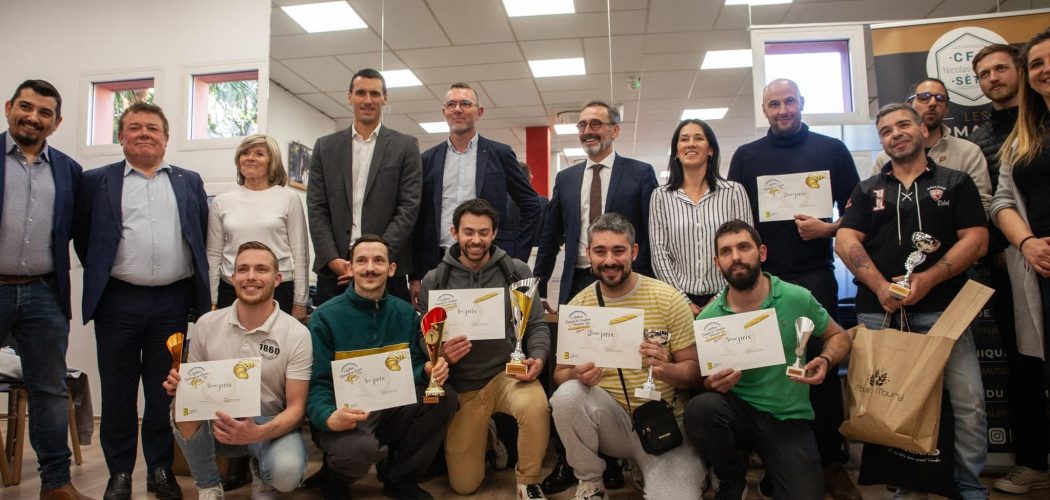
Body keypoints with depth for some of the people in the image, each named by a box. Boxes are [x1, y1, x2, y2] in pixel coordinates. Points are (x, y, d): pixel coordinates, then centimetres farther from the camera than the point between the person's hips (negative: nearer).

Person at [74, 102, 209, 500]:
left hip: (173, 301, 1)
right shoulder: (96, 181, 7)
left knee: (164, 390, 8)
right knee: (118, 391, 7)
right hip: (117, 301, -1)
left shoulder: (189, 182, 11)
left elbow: (202, 236, 12)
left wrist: (199, 292, 7)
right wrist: (99, 271, 7)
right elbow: (81, 234, 11)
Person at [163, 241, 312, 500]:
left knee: (287, 472, -33)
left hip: (269, 425, -2)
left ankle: (261, 473, 8)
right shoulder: (207, 324, -2)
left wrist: (257, 433, -32)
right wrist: (178, 384, -15)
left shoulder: (297, 334, -12)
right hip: (217, 422, 2)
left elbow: (296, 408, -12)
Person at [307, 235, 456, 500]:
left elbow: (414, 366, 8)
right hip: (345, 416, -4)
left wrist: (429, 369, -18)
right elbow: (317, 383, -10)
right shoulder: (325, 317, -8)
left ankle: (399, 478, 2)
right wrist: (329, 417, -32)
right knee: (360, 448, -37)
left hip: (392, 409, 5)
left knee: (445, 398, -20)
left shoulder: (405, 313, 4)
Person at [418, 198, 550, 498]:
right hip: (460, 386, 1)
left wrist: (538, 357, -18)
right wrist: (440, 354, -23)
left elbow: (537, 324, 1)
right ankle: (485, 433, 39)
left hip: (508, 372, -1)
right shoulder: (434, 281, -1)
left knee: (536, 406, -37)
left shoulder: (517, 271, -1)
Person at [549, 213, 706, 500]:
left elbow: (695, 371, -5)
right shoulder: (577, 306, -3)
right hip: (610, 419, 2)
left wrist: (665, 369, -27)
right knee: (567, 395, -28)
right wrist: (577, 374, -22)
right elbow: (560, 373, 2)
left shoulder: (668, 299, -8)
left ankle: (646, 471, 9)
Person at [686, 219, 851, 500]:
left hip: (789, 419, 0)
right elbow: (703, 378, 5)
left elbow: (838, 336, 9)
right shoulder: (708, 319, -7)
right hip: (738, 412, 1)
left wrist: (825, 361, -13)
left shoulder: (797, 299, -8)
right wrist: (712, 384, -19)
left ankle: (772, 473, 17)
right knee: (699, 409, -32)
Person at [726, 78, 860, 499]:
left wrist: (829, 229, -10)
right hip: (761, 276, 1)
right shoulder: (746, 156, 11)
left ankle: (832, 463, 9)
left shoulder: (831, 150, 9)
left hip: (814, 274, -1)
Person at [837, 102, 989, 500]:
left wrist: (928, 279, -13)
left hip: (942, 310, -1)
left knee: (969, 403, -8)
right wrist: (880, 287, -13)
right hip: (879, 313, 1)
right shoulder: (867, 191, 15)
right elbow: (845, 241, 3)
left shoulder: (956, 183, 12)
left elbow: (976, 240, 2)